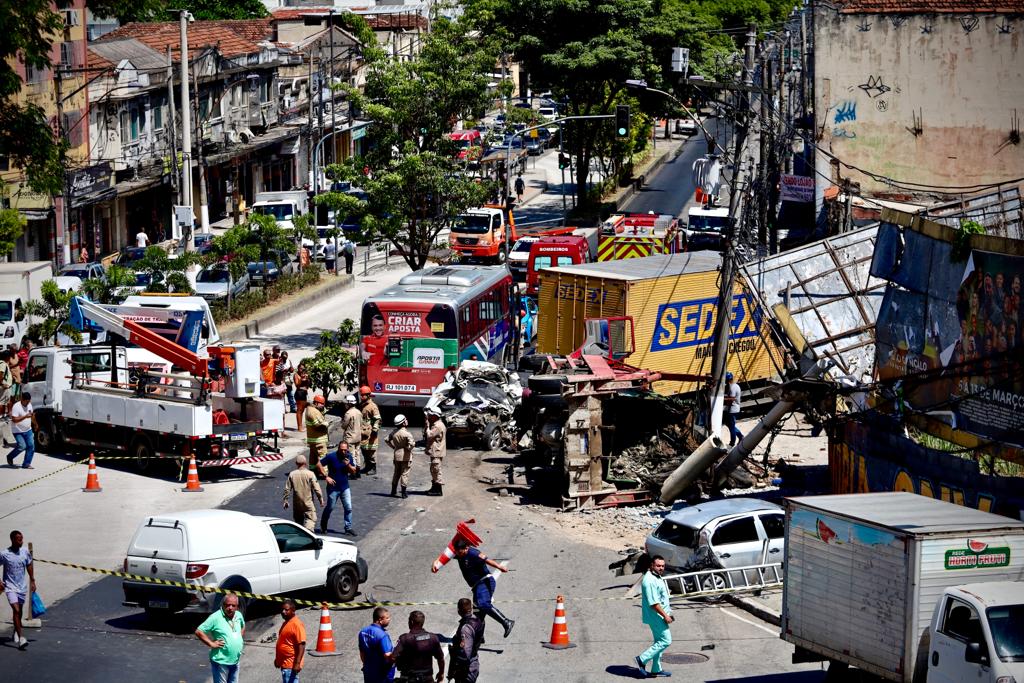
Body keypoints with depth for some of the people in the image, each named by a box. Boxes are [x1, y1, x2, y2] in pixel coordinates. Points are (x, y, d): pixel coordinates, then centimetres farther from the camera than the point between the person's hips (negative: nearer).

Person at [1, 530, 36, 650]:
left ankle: (16, 631, 40)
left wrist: (32, 581, 13)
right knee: (16, 610, -17)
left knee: (19, 611, 17)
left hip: (22, 587, 5)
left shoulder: (25, 552, 0)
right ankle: (21, 638, -22)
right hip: (10, 587, -5)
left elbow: (29, 565, 15)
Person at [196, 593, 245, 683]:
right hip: (221, 662, -7)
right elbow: (198, 632, -15)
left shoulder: (239, 616, 5)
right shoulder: (216, 617, -15)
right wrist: (211, 644, -16)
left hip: (235, 661, 7)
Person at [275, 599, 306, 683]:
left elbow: (301, 645, -22)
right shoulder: (285, 623, 15)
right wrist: (277, 659, 27)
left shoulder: (296, 624, -16)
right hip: (284, 664, 10)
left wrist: (297, 663, -27)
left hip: (291, 665, -10)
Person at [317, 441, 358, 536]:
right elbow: (319, 465, -12)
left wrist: (348, 465, -16)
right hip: (333, 487, -4)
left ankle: (348, 528, 6)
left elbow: (354, 472, 5)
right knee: (330, 507, 9)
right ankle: (323, 526, 30)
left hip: (345, 487, 4)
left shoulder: (348, 457, 0)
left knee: (348, 508, -2)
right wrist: (326, 476, -17)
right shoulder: (331, 457, -14)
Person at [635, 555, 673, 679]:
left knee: (659, 642, 15)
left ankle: (656, 669, 21)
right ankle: (642, 659, -5)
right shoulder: (650, 581, -23)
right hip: (656, 616, -11)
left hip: (659, 616, 11)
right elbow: (654, 603, -25)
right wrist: (665, 616, -21)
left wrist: (668, 613, 22)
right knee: (666, 641, -8)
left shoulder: (658, 577, 12)